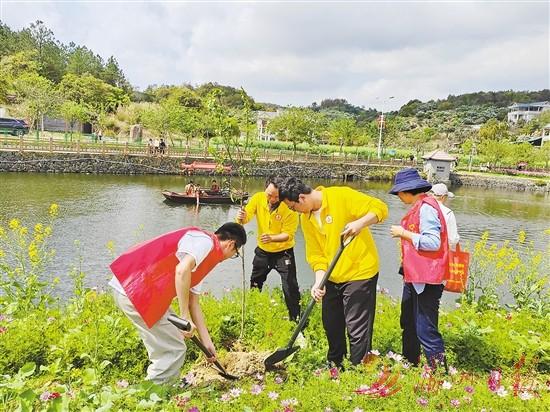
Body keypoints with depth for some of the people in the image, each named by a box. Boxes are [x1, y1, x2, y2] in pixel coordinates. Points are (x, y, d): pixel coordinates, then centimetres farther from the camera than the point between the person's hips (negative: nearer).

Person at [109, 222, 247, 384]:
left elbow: (194, 303, 24)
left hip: (130, 289, 10)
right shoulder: (205, 241, -8)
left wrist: (207, 342, 24)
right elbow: (182, 271, -27)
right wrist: (185, 317, -21)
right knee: (174, 349, 1)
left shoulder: (201, 258, 22)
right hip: (137, 293, -10)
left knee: (165, 347, 22)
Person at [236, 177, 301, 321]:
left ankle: (296, 319, 7)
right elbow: (246, 217, -19)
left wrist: (271, 238, -41)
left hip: (283, 251, -4)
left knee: (290, 288, -7)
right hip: (263, 250, 4)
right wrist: (241, 217, -43)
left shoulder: (289, 207, -24)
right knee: (255, 284, 18)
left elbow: (288, 234, -23)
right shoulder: (258, 198, -15)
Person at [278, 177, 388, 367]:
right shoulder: (306, 218, 4)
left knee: (357, 330, -2)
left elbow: (380, 208, -16)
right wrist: (319, 281, -12)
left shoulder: (341, 196, -16)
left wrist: (360, 223, -34)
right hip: (332, 278, 7)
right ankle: (334, 366, 40)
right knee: (331, 326, 19)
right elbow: (315, 254, 2)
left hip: (360, 273, -7)